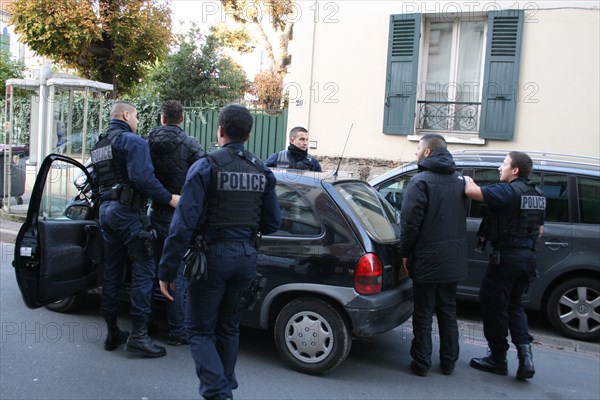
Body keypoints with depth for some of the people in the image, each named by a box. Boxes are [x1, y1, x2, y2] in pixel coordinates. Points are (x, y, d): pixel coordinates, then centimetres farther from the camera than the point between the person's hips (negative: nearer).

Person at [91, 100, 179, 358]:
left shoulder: (99, 145, 20)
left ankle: (112, 333, 19)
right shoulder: (133, 141, -9)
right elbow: (143, 178, -22)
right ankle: (138, 335, -10)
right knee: (143, 271, -7)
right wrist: (169, 198, -17)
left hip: (106, 210, 9)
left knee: (112, 272, 12)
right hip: (128, 211, -9)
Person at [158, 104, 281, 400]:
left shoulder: (205, 167, -11)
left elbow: (184, 223, -16)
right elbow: (272, 223, 9)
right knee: (228, 328, 21)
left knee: (199, 331, 7)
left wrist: (166, 270, -11)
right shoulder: (262, 171, 5)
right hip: (246, 258, 5)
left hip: (213, 257, -5)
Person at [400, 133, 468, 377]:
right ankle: (448, 362, 24)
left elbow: (410, 221, -17)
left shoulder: (421, 181, -15)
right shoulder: (459, 180, 8)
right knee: (448, 312, 16)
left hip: (426, 259, -6)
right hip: (453, 260, 6)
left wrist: (405, 253, -7)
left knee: (423, 313, 5)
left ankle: (421, 363, 12)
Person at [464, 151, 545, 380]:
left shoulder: (508, 191, -16)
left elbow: (472, 192, -27)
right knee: (514, 305, 19)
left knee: (494, 307, 5)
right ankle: (525, 355, 8)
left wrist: (467, 180, -6)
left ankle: (498, 359, 16)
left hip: (506, 258, -8)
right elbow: (539, 230, 19)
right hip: (528, 257, 8)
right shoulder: (537, 195, 11)